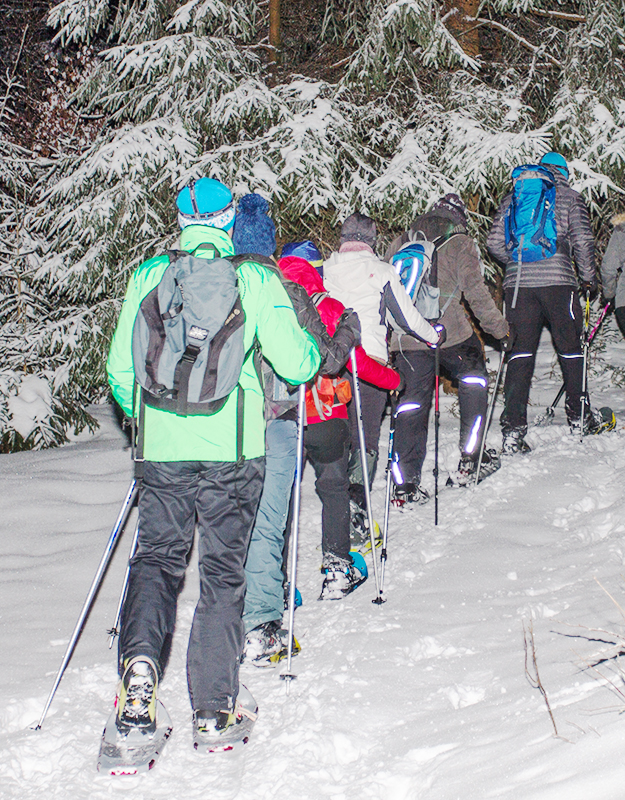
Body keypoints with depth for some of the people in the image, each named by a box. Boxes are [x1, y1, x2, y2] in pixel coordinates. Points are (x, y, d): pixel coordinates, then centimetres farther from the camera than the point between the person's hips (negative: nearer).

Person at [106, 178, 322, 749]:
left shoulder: (149, 276, 4)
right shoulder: (256, 279, -2)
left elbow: (120, 369, 7)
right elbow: (294, 364, -4)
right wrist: (313, 347, 19)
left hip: (164, 445, 1)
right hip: (233, 445, -1)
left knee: (157, 557, 13)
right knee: (223, 570, 8)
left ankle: (140, 665, -12)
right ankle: (214, 708, 9)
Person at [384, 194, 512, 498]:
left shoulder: (399, 243, 15)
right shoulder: (461, 245, 2)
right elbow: (476, 293, -4)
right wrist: (500, 329, 6)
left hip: (406, 337, 4)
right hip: (451, 333, -4)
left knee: (413, 401, 8)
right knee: (473, 381, 20)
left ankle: (404, 483, 3)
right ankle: (470, 456, 16)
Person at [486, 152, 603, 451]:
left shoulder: (512, 197, 16)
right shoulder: (569, 196, 8)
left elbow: (494, 243, 11)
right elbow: (583, 241, -3)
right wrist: (589, 279, 7)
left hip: (517, 281, 3)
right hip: (557, 279, -3)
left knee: (520, 350, 2)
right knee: (570, 347, 11)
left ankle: (512, 429, -7)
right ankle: (579, 417, 22)